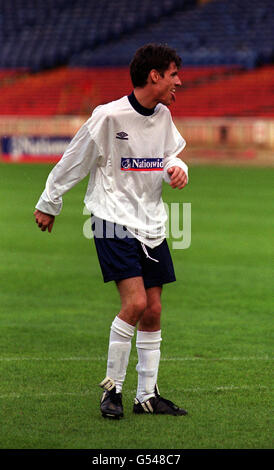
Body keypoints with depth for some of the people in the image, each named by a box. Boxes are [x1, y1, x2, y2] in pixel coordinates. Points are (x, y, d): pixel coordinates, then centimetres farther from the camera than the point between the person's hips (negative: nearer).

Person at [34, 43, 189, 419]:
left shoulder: (163, 116, 5)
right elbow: (74, 161, -4)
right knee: (135, 303, -18)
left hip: (152, 226, 7)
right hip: (113, 222, -7)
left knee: (153, 311, 5)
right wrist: (49, 204, 5)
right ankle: (112, 387, -3)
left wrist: (177, 168, -3)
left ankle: (147, 395, 13)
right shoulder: (109, 116, -15)